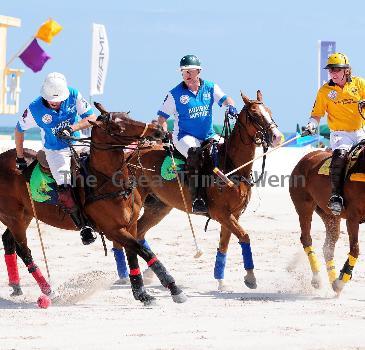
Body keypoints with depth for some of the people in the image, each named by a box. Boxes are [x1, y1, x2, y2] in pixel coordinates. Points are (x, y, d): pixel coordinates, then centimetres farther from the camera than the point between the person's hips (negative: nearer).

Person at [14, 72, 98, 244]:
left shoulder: (74, 96, -15)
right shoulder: (35, 109, -17)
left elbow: (92, 117, -12)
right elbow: (19, 130, -1)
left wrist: (71, 129, -28)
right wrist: (20, 158, 4)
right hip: (55, 152, -3)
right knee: (65, 192, -22)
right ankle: (84, 227, -9)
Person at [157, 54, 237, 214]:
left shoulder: (210, 88, 7)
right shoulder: (175, 94, 0)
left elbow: (224, 99, -7)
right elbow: (162, 116, 4)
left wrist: (231, 106, -31)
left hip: (208, 135, 4)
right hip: (185, 136, -4)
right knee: (195, 153, -35)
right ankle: (197, 199, -40)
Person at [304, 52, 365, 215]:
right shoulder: (325, 91, 5)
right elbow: (316, 114, 10)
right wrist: (311, 126, -10)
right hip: (340, 134, -3)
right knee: (340, 153, -32)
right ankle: (336, 196, -34)